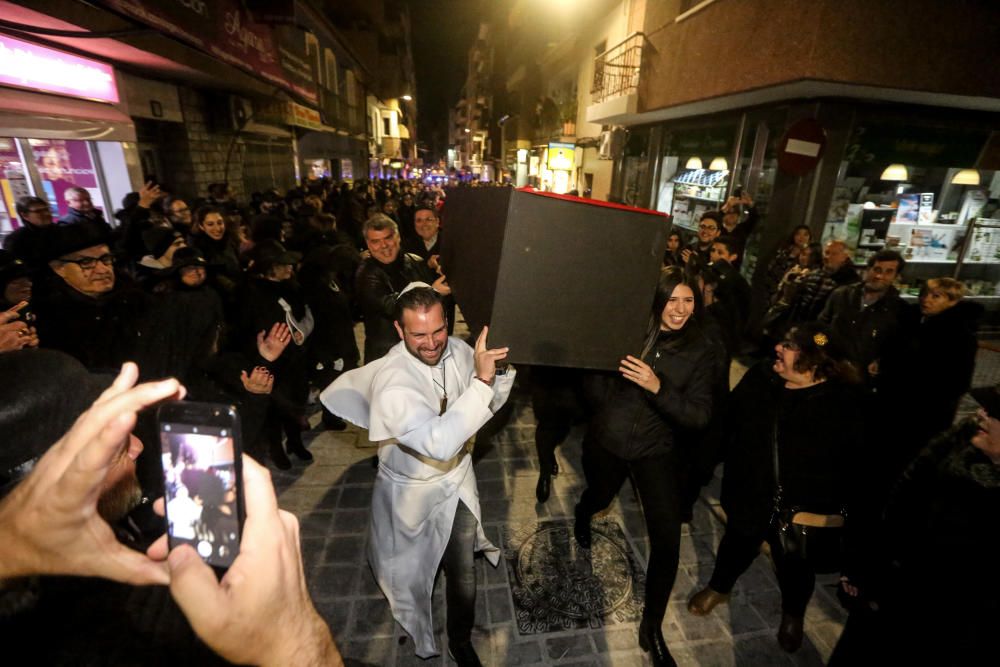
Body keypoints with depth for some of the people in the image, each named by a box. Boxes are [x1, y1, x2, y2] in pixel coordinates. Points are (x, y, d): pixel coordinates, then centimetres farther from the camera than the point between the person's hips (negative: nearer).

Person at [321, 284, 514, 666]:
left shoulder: (458, 350, -18)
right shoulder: (391, 382, -36)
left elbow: (484, 407, -5)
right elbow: (440, 442, -46)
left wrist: (499, 376, -25)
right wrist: (480, 381, -44)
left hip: (459, 479, 3)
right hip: (414, 491, -3)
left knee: (463, 571, 16)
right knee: (411, 568, 26)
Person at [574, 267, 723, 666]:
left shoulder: (702, 350, -11)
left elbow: (700, 416, -17)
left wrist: (658, 387, -31)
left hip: (656, 449, 0)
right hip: (607, 440, 1)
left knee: (667, 540, -5)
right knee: (600, 498, 26)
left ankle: (652, 627, 20)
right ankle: (581, 516, 67)